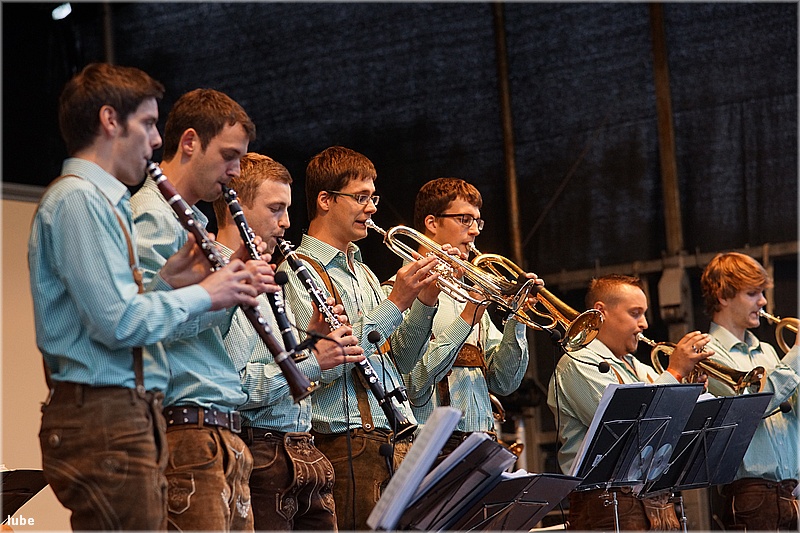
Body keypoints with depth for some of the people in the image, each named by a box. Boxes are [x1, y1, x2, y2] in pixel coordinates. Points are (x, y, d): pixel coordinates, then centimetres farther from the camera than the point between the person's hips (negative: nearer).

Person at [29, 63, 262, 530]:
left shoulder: (103, 202, 21)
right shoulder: (77, 199, -11)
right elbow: (118, 324, -19)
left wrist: (166, 282, 7)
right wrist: (202, 295, -7)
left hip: (131, 414, 10)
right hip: (103, 419, -10)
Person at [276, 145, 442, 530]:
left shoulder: (362, 273, 20)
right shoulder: (296, 273, -6)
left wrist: (424, 303, 3)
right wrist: (395, 303, -15)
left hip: (400, 441, 8)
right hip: (350, 448, -8)